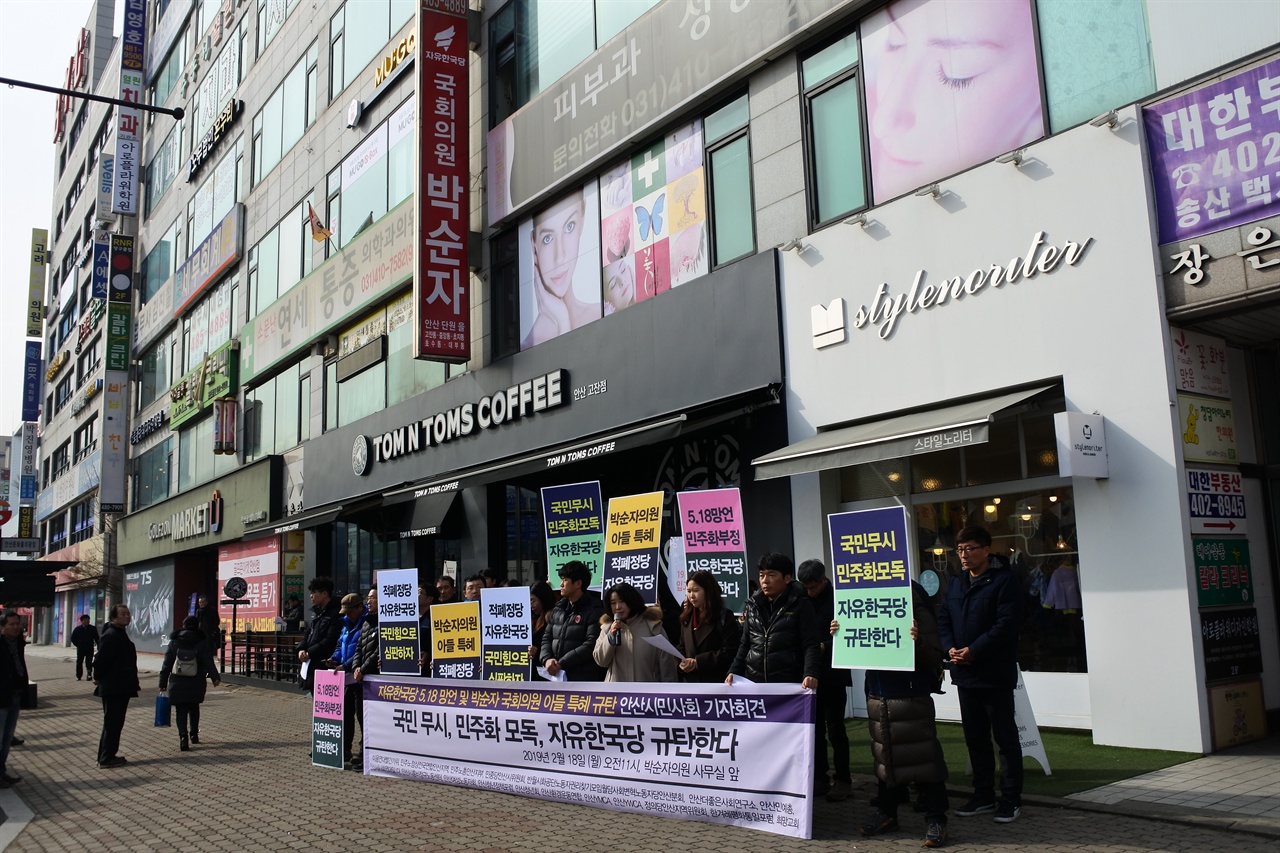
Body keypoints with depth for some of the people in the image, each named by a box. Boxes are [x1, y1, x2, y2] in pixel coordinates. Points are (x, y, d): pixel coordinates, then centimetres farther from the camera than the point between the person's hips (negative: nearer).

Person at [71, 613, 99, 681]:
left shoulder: (93, 628, 2)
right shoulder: (78, 629, 1)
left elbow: (96, 638, 5)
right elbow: (73, 638, 8)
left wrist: (98, 647, -3)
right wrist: (77, 644, -1)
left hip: (90, 649, -1)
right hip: (80, 649, 1)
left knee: (89, 662, -6)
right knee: (79, 662, 9)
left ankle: (89, 675, -10)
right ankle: (78, 676, 18)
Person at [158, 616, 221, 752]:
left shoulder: (174, 641, 2)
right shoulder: (202, 641, -1)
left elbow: (167, 664, 3)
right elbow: (209, 662, -9)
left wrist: (163, 682, 8)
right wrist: (215, 677, -11)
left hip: (177, 683, -1)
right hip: (197, 683, 1)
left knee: (181, 710, 0)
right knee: (194, 708, 21)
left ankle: (183, 737, -17)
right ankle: (194, 734, 26)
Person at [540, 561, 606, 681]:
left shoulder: (594, 610, -6)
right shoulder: (558, 609, 17)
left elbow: (591, 645, -16)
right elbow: (547, 638, 16)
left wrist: (561, 663, -17)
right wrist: (547, 659, -7)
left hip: (583, 679, -7)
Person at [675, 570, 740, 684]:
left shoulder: (724, 617, -5)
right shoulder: (687, 618, 15)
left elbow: (729, 651, -15)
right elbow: (681, 647, 17)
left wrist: (698, 662, -18)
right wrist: (681, 662, -7)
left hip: (716, 682, -6)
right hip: (691, 681, 6)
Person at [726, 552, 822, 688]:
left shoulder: (800, 605, 0)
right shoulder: (753, 606, 13)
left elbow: (811, 645, -7)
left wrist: (810, 674, -23)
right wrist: (734, 671, 4)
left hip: (788, 683, -4)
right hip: (753, 682, 4)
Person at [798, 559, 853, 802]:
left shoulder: (837, 600, -8)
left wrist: (825, 646, -24)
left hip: (832, 674, -5)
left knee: (835, 728, 0)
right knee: (815, 729, 9)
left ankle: (843, 780, 9)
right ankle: (820, 778, 18)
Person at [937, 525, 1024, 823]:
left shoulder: (1004, 581, -10)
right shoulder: (956, 584, 14)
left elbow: (1006, 624, -18)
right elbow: (943, 620, 12)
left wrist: (973, 651, -20)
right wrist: (950, 648, -6)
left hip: (995, 675, -7)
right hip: (964, 674, 7)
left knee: (1005, 737, 2)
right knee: (975, 738, 13)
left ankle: (1011, 799, 11)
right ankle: (983, 795, 23)